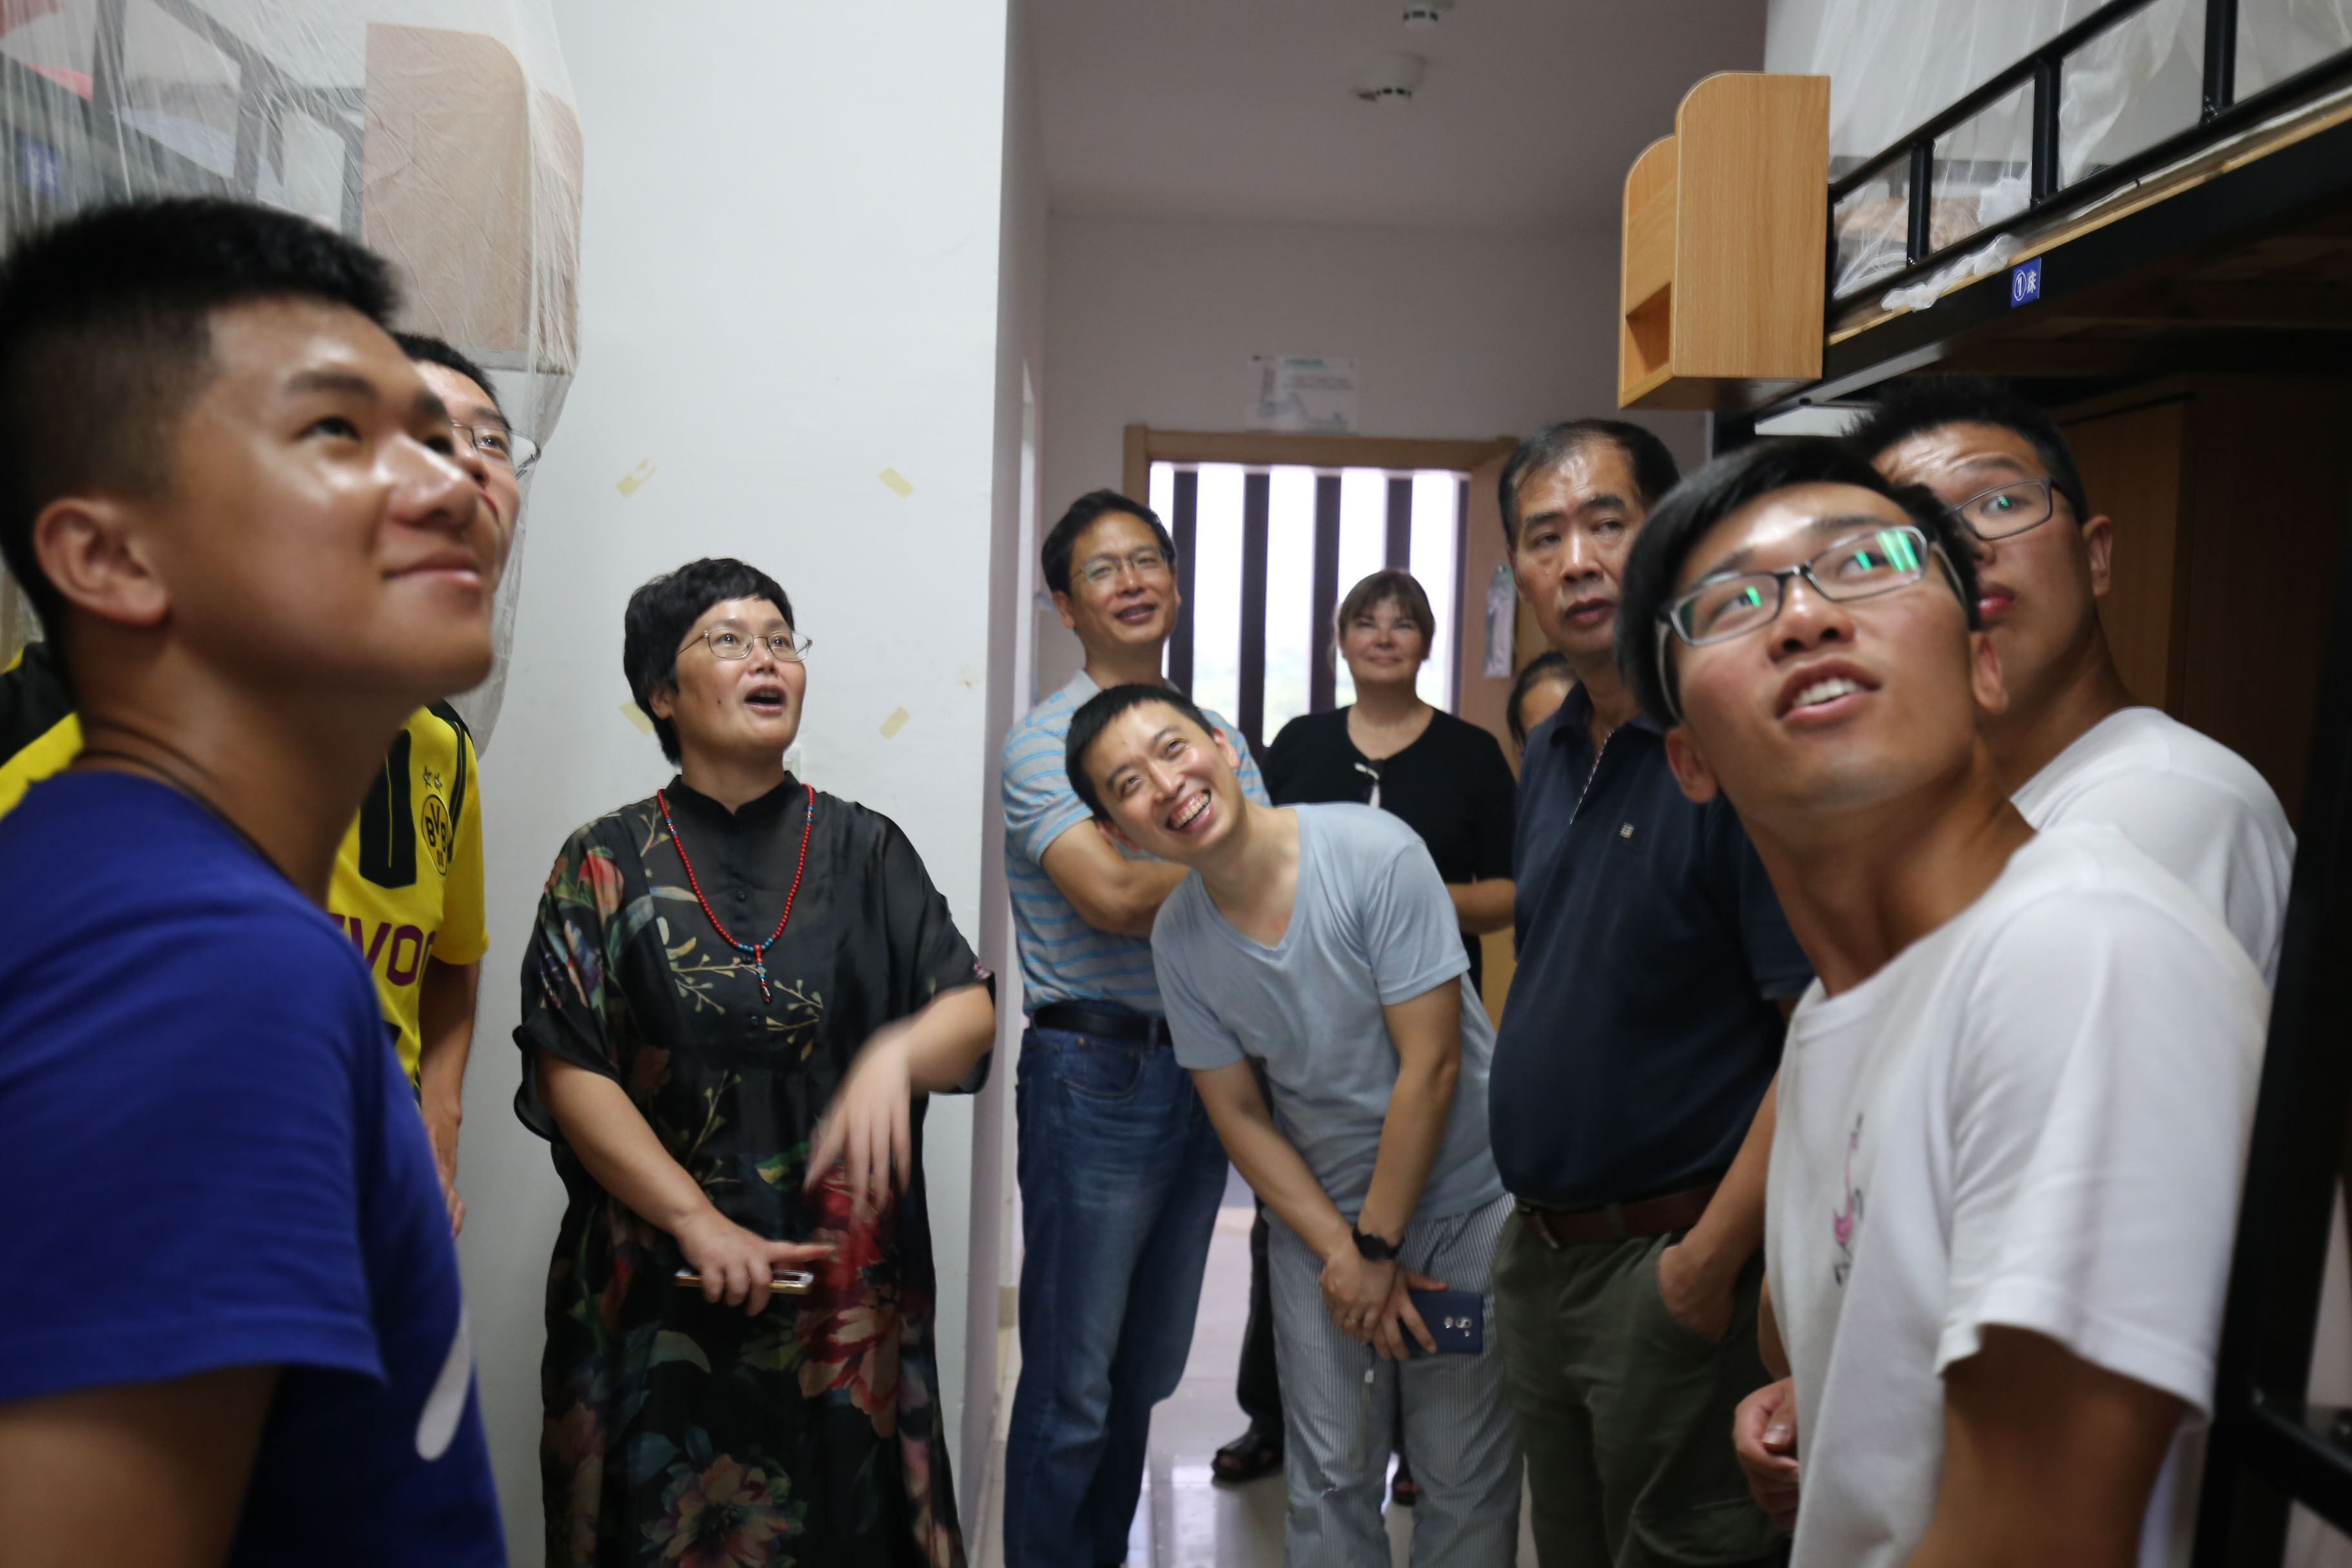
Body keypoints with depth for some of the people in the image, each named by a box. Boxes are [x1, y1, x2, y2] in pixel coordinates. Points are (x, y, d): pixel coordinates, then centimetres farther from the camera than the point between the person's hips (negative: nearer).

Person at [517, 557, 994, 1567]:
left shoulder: (864, 850, 5)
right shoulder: (609, 865, 1)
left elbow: (971, 1009, -2)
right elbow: (570, 1073, -6)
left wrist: (897, 1054, -24)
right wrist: (696, 1220, -14)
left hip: (847, 1284, 1)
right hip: (656, 1290, -1)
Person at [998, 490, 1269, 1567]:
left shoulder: (1216, 735, 12)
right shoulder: (1044, 740, -7)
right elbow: (1113, 898, -20)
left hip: (1204, 1068, 6)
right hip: (1096, 1072, -6)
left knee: (1148, 1367, 18)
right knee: (1074, 1382, 4)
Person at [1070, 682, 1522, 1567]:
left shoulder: (1375, 854, -22)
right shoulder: (1177, 939, -8)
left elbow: (1430, 1064, -20)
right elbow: (1240, 1116, 0)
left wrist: (1377, 1247, -13)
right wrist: (1341, 1252, -8)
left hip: (1461, 1203, -3)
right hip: (1320, 1219, 3)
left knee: (1465, 1479, 7)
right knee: (1329, 1479, 9)